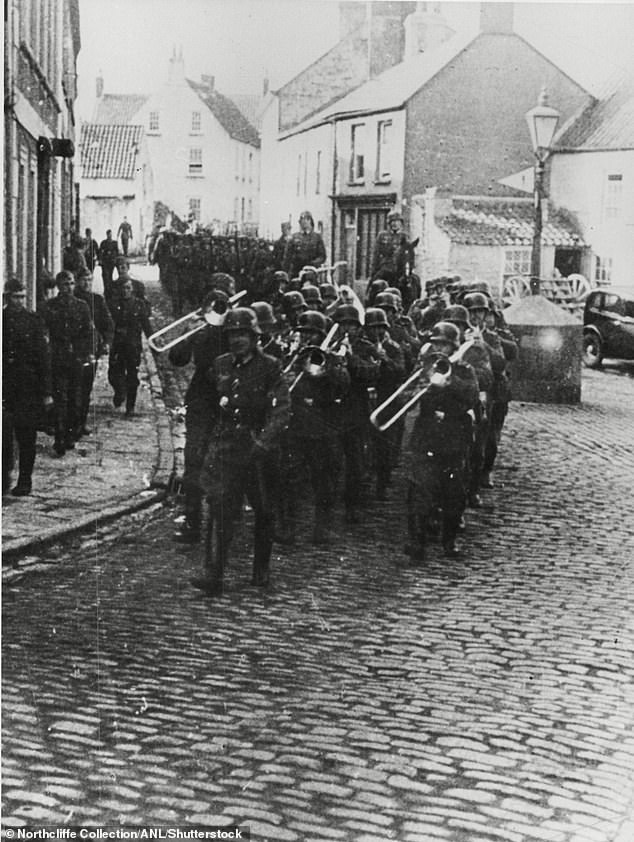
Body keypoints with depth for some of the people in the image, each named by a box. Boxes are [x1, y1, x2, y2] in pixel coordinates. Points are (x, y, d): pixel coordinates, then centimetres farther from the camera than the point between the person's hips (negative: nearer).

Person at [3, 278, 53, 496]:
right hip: (4, 386, 1)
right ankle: (5, 476, 7)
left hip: (29, 387, -1)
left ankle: (25, 481, 13)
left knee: (26, 436, 4)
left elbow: (44, 359, 0)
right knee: (4, 433, -7)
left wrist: (47, 392, -4)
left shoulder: (34, 321, 1)